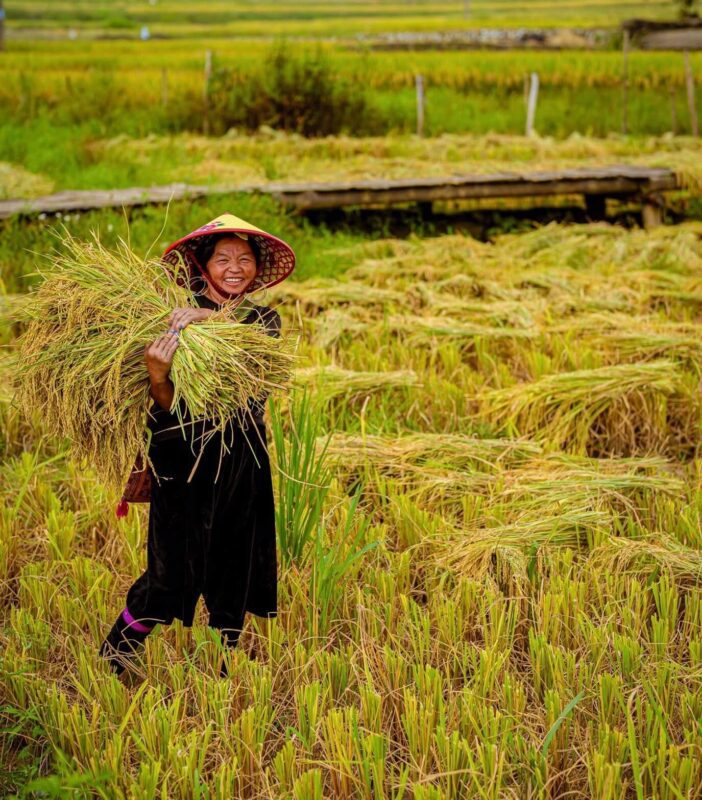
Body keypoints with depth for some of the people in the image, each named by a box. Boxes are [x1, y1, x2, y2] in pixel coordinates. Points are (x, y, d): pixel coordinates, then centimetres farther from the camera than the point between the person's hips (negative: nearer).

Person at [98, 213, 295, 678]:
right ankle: (112, 658, 15)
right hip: (186, 459, -4)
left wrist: (211, 321, -32)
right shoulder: (178, 320, -7)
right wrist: (156, 373, -33)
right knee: (172, 571, -4)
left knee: (237, 566, 10)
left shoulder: (265, 320, 5)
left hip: (243, 460, 4)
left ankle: (224, 670, 26)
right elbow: (170, 407, -12)